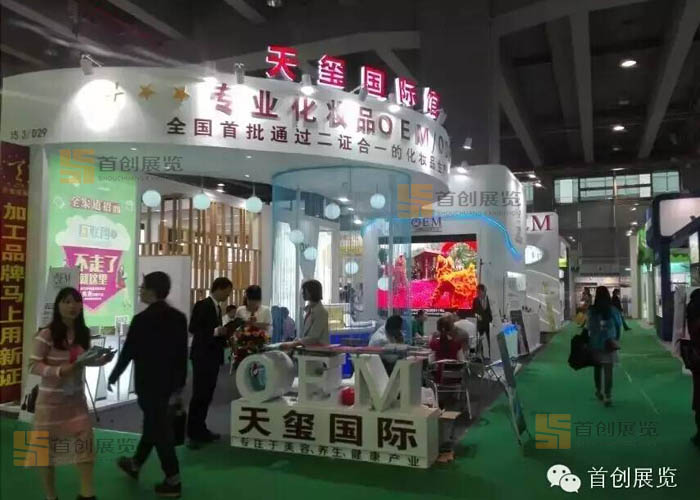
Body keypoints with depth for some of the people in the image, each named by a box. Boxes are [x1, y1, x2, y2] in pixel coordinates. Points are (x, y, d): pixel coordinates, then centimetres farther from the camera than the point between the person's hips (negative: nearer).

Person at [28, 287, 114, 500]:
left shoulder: (84, 333, 0)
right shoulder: (46, 334, -17)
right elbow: (33, 366, -15)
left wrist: (102, 360, -8)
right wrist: (59, 371, -29)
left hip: (76, 397, 4)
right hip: (50, 399, -4)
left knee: (85, 441, 0)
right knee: (48, 446, 9)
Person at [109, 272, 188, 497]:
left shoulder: (142, 320, -18)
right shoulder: (179, 317, 0)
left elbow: (128, 352, -11)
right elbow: (183, 354, 3)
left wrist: (113, 377, 6)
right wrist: (179, 386, 12)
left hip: (148, 382, -7)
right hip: (168, 381, 7)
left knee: (159, 427, 2)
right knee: (154, 423, 21)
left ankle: (173, 480, 10)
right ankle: (135, 464, 41)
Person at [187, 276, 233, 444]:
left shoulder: (217, 307, 14)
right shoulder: (202, 305, -12)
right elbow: (193, 329, -19)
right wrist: (216, 331, -24)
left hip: (213, 356, 8)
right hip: (202, 356, -8)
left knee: (207, 395, 11)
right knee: (199, 395, -3)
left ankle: (200, 429, 18)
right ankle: (193, 432, 5)